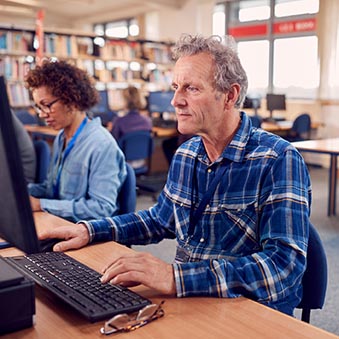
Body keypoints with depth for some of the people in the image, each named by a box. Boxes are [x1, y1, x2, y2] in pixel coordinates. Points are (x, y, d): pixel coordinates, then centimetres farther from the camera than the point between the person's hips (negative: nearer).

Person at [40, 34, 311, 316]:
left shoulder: (279, 161, -16)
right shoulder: (185, 155, 7)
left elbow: (285, 264, -26)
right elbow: (161, 219, 21)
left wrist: (176, 277, -36)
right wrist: (90, 230, 8)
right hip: (187, 304, 6)